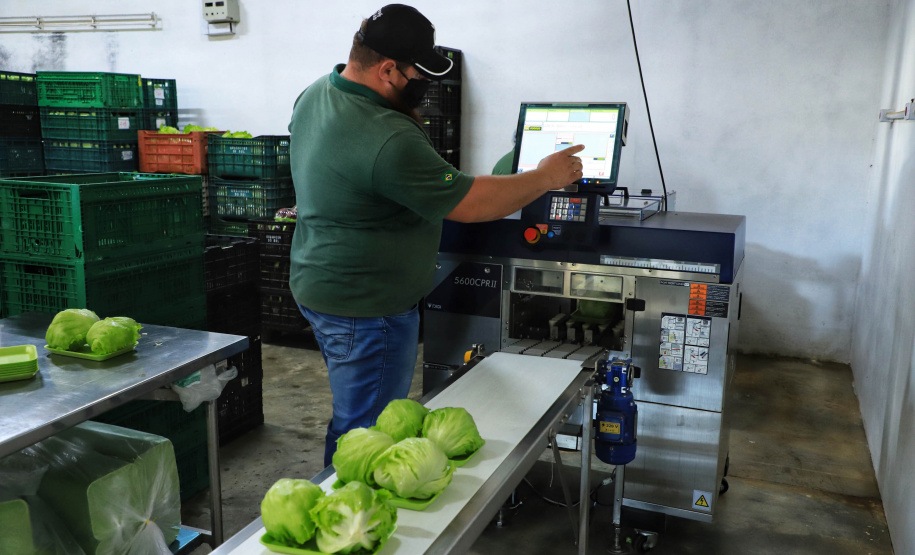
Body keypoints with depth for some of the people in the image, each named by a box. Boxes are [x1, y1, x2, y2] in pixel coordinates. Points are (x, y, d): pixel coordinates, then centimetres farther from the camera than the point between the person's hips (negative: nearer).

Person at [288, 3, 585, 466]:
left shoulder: (315, 94, 2)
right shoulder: (387, 141, -29)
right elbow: (471, 204, -22)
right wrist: (545, 177, -8)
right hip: (365, 310, -10)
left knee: (350, 420, 24)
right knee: (365, 433, 4)